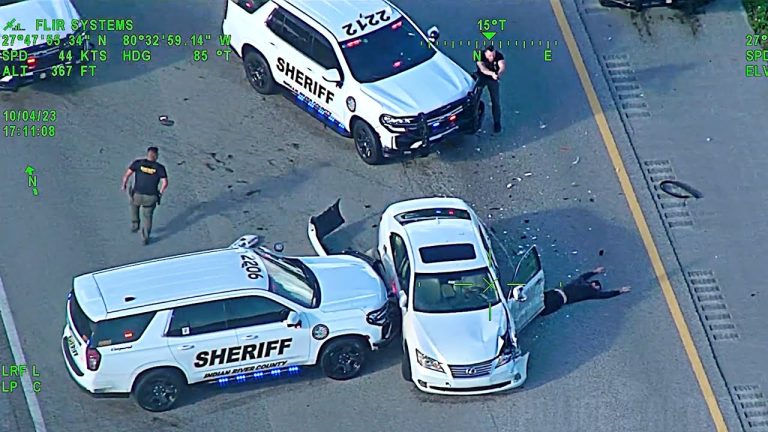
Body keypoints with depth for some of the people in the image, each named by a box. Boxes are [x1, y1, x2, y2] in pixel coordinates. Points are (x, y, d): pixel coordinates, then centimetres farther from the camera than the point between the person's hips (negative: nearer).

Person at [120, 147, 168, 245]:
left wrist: (124, 185, 8)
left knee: (134, 204, 37)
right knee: (147, 216, 24)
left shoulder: (138, 163, -6)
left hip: (137, 195, 0)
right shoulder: (160, 167, -7)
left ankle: (135, 224, 34)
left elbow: (126, 175, -10)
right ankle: (145, 238, 31)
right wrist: (160, 193, 6)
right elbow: (165, 183, -13)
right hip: (151, 198, 0)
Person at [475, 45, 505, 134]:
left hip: (493, 79, 0)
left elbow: (502, 66, -44)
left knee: (495, 101, -1)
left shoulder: (499, 56, -26)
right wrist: (492, 73, -64)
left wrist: (499, 73, -68)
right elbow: (482, 68, -45)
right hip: (481, 77, 0)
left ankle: (497, 123, 14)